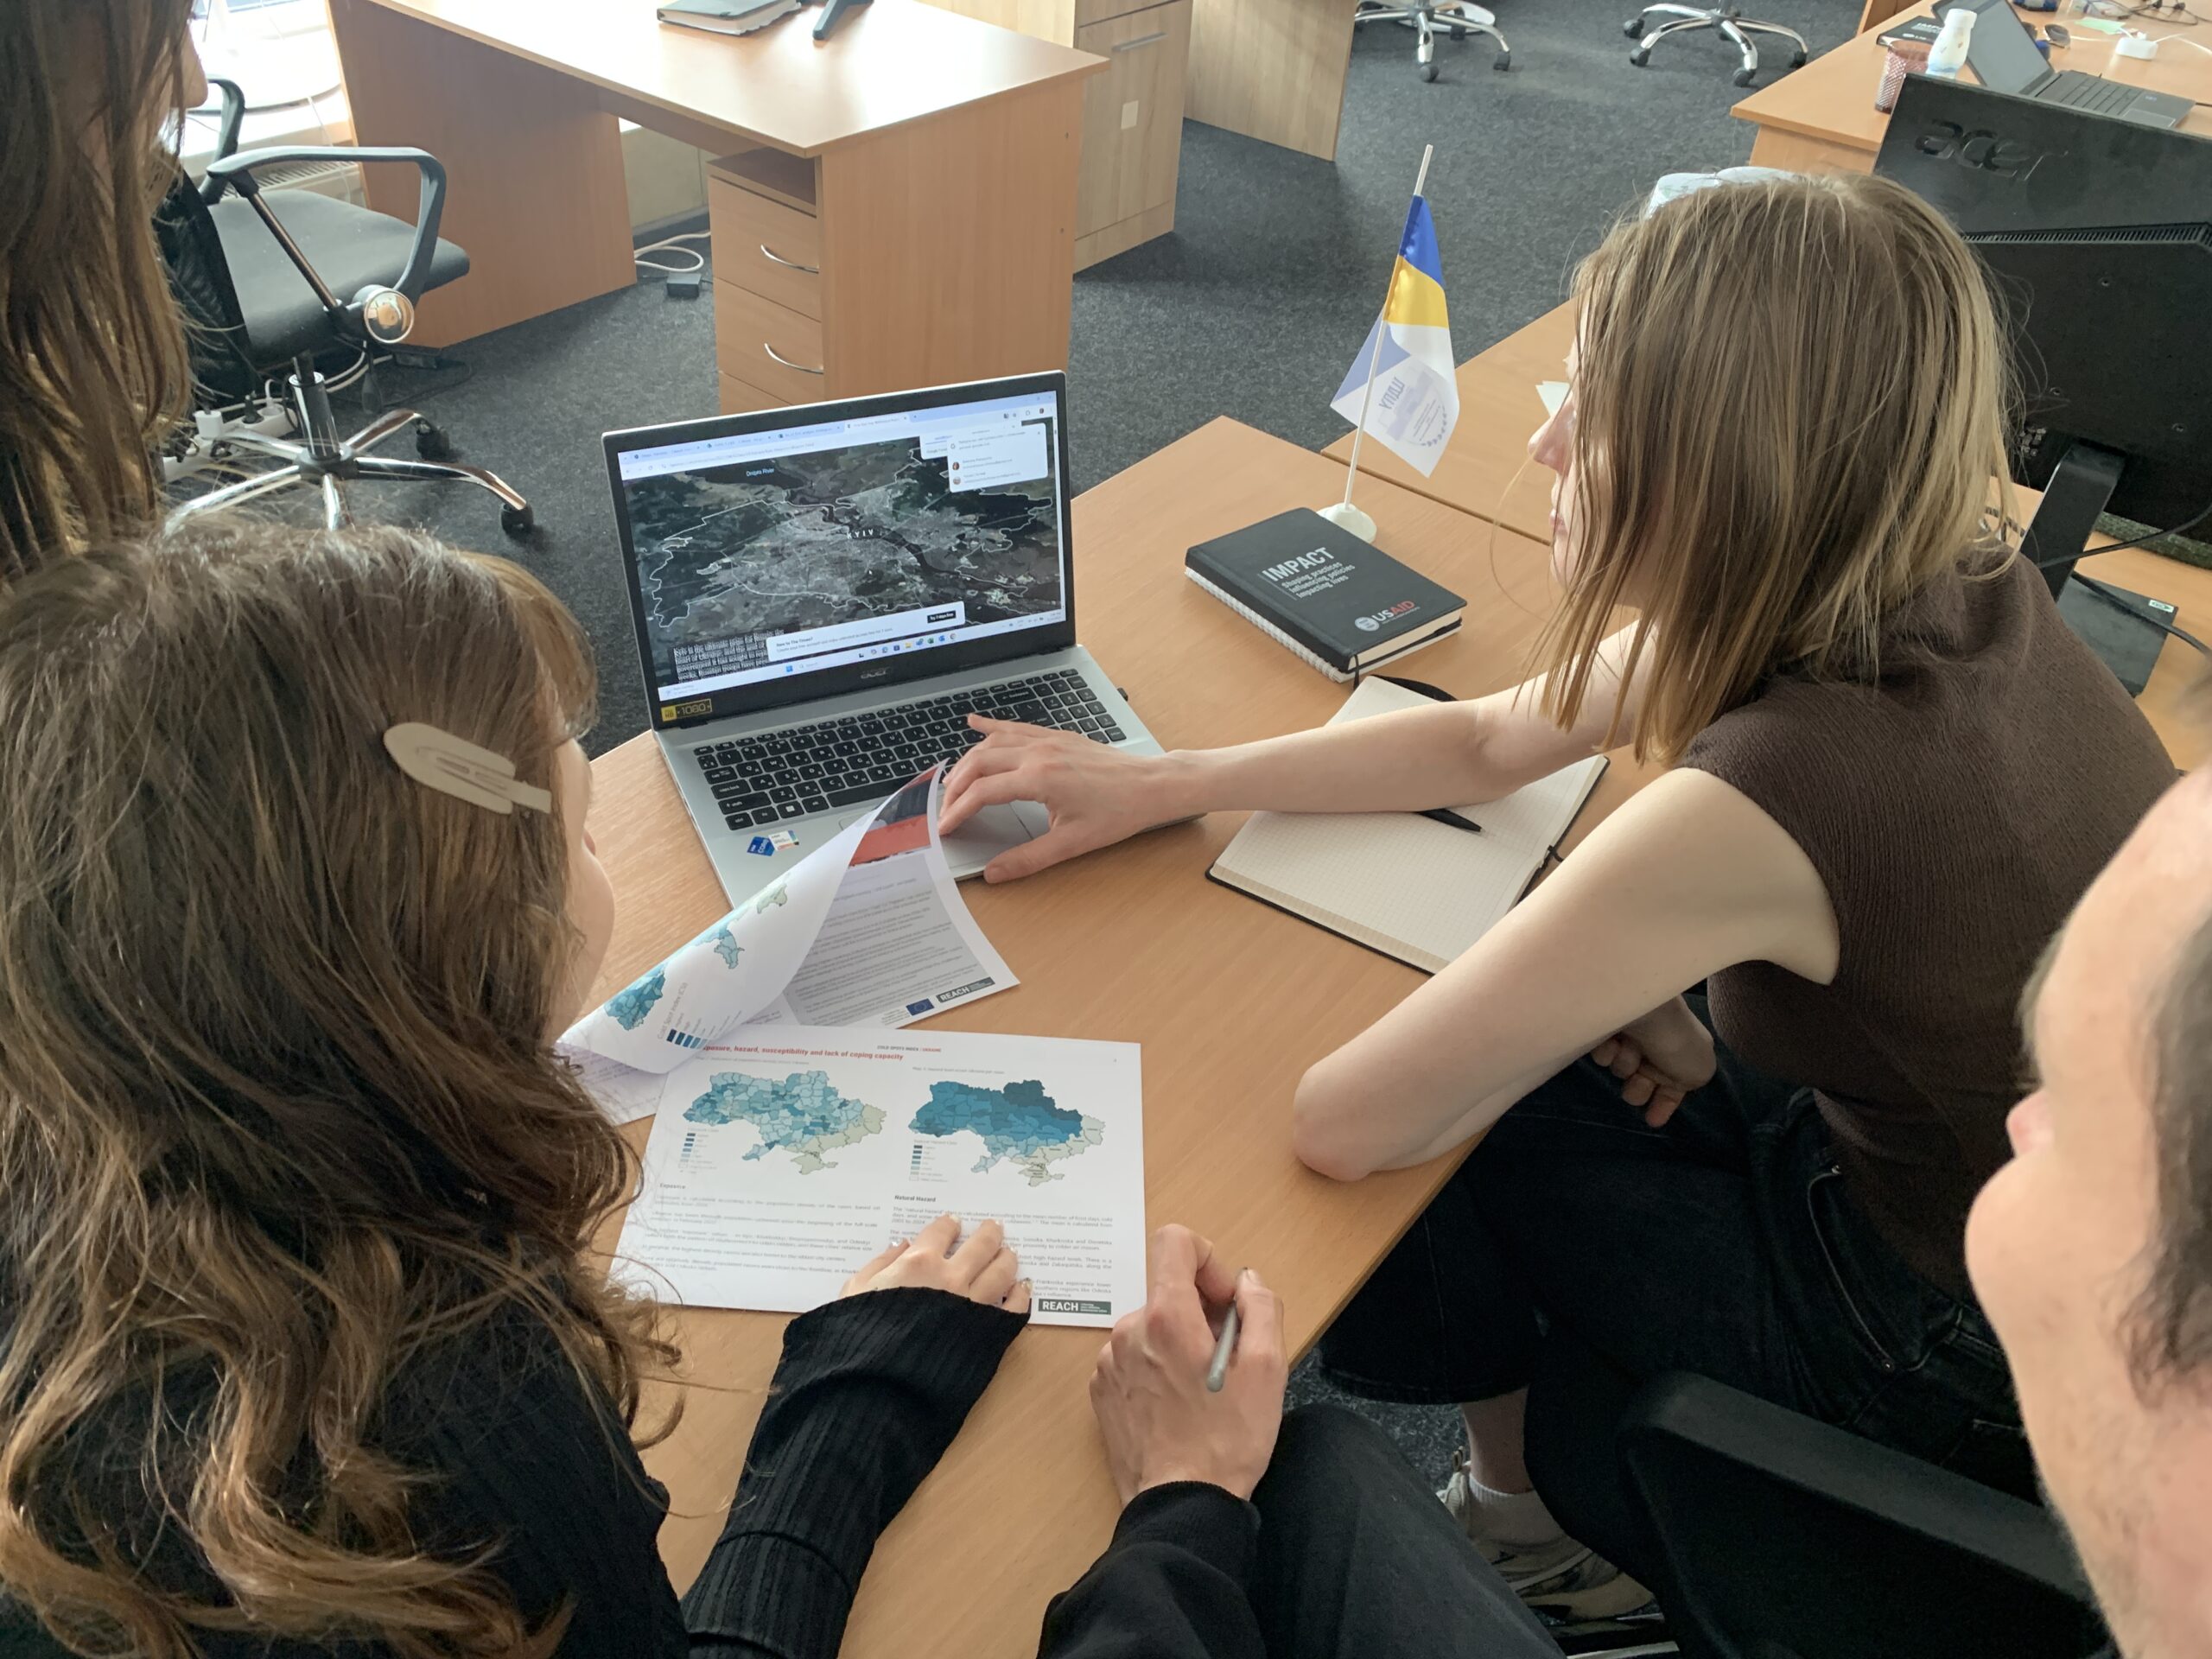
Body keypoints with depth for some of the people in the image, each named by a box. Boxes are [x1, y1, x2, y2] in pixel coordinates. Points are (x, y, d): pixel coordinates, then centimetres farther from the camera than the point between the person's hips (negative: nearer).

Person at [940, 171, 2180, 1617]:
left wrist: (1613, 1031, -10)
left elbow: (1340, 1122, -29)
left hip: (1980, 1369, -7)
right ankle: (1545, 1483, 31)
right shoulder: (1936, 586, -11)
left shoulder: (1771, 794, -38)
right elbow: (1485, 741, -2)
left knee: (1453, 1133, 2)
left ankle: (1539, 1527, 34)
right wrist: (1153, 784, -4)